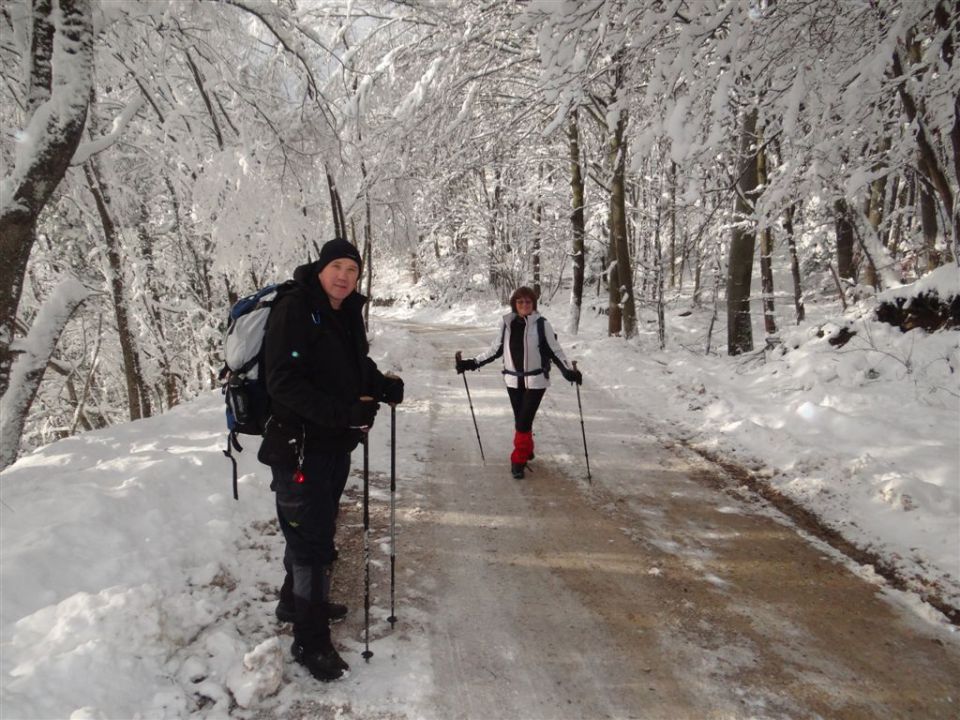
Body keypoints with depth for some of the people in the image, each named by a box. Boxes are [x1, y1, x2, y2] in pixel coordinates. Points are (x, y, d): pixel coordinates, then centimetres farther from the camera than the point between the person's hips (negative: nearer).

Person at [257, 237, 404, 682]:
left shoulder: (348, 313, 7)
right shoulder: (293, 310, -17)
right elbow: (283, 383, -24)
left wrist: (383, 386, -1)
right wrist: (345, 412, -31)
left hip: (336, 443, 8)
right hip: (299, 445, -8)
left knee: (316, 528, 23)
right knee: (312, 538, -2)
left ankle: (296, 599, 45)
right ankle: (310, 640, 13)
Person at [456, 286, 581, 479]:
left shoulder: (541, 324, -11)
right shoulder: (506, 323, -1)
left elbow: (555, 350, -5)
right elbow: (495, 349, 9)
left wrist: (568, 371, -18)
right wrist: (472, 363, 5)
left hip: (536, 380, -4)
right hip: (514, 380, 4)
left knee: (524, 421, -7)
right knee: (520, 420, 13)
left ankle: (519, 460, 6)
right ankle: (526, 451, 35)